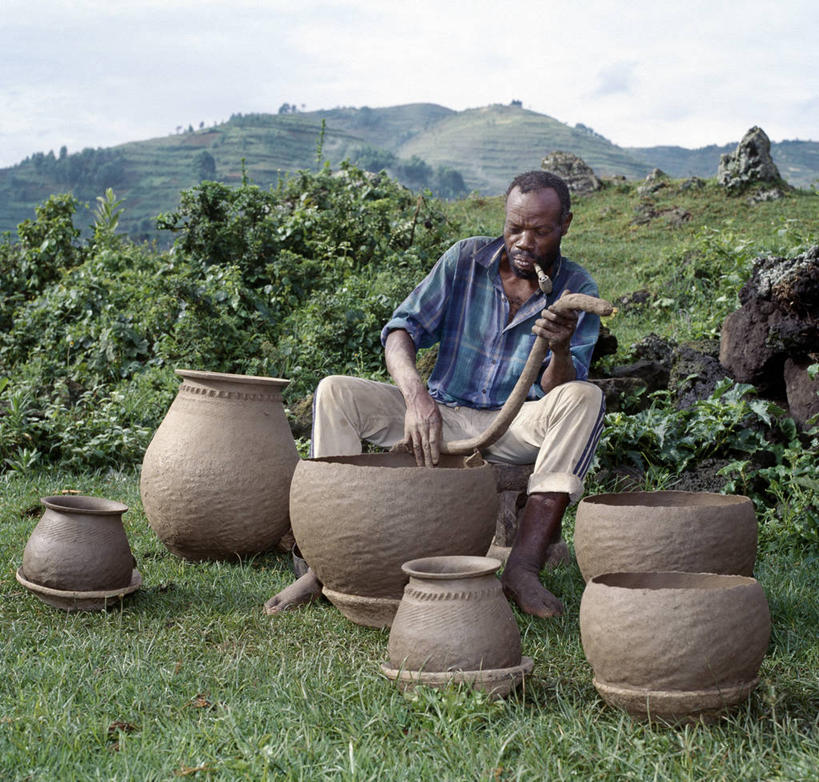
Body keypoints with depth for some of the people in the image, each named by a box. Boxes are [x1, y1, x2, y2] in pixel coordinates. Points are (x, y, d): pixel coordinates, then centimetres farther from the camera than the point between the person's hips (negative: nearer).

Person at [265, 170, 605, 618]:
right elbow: (401, 331, -11)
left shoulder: (577, 291, -5)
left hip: (514, 428, -1)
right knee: (336, 392, -20)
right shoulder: (466, 259, -2)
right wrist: (417, 396, -31)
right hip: (438, 414, 1)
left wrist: (561, 350, -38)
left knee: (585, 399, -31)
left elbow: (558, 394, -14)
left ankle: (523, 567, -38)